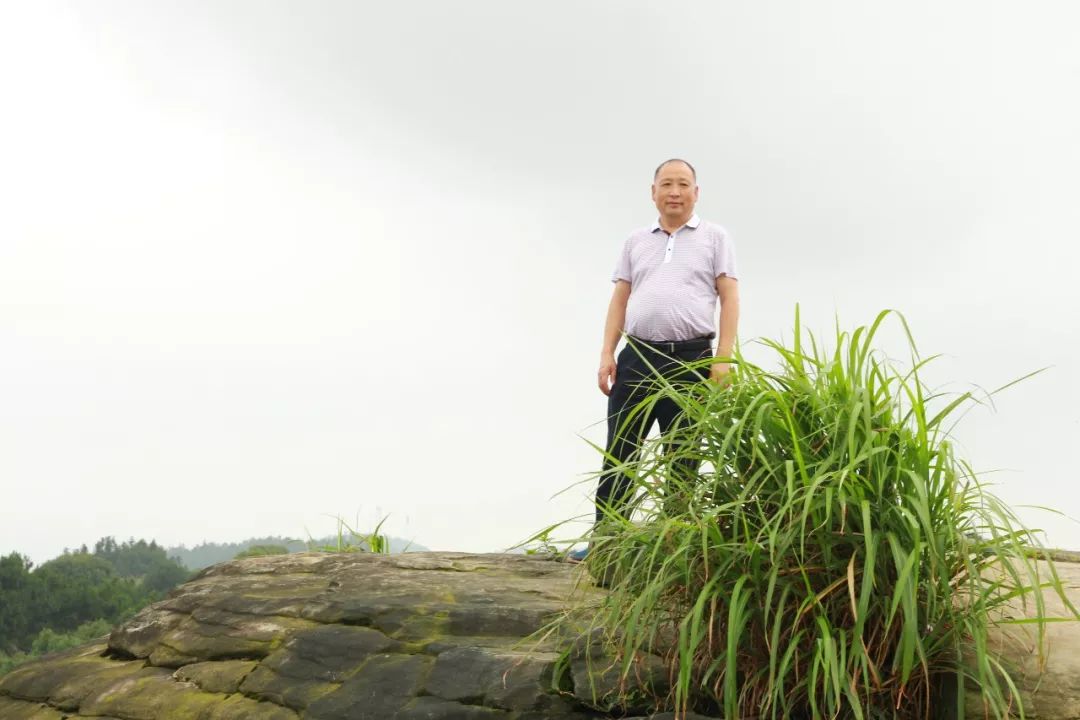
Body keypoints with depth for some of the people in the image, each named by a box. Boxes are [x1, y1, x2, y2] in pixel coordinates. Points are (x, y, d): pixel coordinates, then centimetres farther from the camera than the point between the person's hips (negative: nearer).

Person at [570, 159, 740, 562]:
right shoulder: (636, 241, 17)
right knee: (618, 454, 2)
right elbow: (619, 300, 14)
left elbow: (729, 298, 0)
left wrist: (723, 358, -10)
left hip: (690, 358, -3)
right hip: (636, 357, 3)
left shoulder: (714, 237, 7)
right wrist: (607, 354, 3)